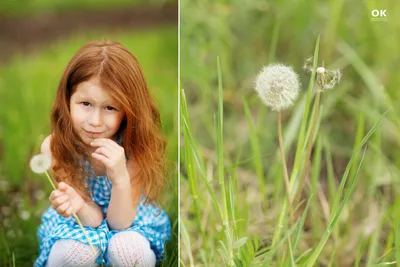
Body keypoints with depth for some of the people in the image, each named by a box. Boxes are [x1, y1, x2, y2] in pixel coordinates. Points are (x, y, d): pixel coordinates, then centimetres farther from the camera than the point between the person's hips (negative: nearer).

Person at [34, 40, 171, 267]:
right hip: (81, 223, 0)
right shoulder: (54, 147, -21)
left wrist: (121, 178, -40)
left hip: (127, 223, 0)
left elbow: (119, 223, -20)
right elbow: (94, 219, -18)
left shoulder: (135, 146, -23)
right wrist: (77, 204, -43)